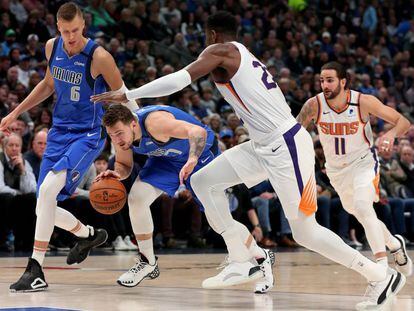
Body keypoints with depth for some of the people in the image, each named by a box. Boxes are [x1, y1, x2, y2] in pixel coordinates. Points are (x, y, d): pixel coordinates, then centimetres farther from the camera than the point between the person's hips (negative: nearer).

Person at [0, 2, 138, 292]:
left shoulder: (99, 57, -17)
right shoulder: (52, 47, 1)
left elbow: (122, 96, -7)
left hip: (88, 135, -7)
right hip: (59, 132, 7)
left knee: (47, 189, -27)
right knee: (44, 207, 5)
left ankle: (36, 271, -23)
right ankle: (89, 235, 35)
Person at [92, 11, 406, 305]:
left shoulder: (221, 51, -5)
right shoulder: (244, 57, 20)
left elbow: (179, 79, -17)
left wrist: (127, 95, -13)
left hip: (286, 146, -9)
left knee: (305, 232, -4)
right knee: (203, 181, 7)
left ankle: (382, 276, 5)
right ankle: (242, 262, 7)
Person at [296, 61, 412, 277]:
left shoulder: (363, 102, -22)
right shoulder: (314, 105, -19)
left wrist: (391, 134, -38)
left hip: (363, 162, -4)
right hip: (336, 169, 4)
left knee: (363, 207, -27)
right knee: (360, 214, 17)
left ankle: (382, 267, -28)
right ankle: (395, 245, 44)